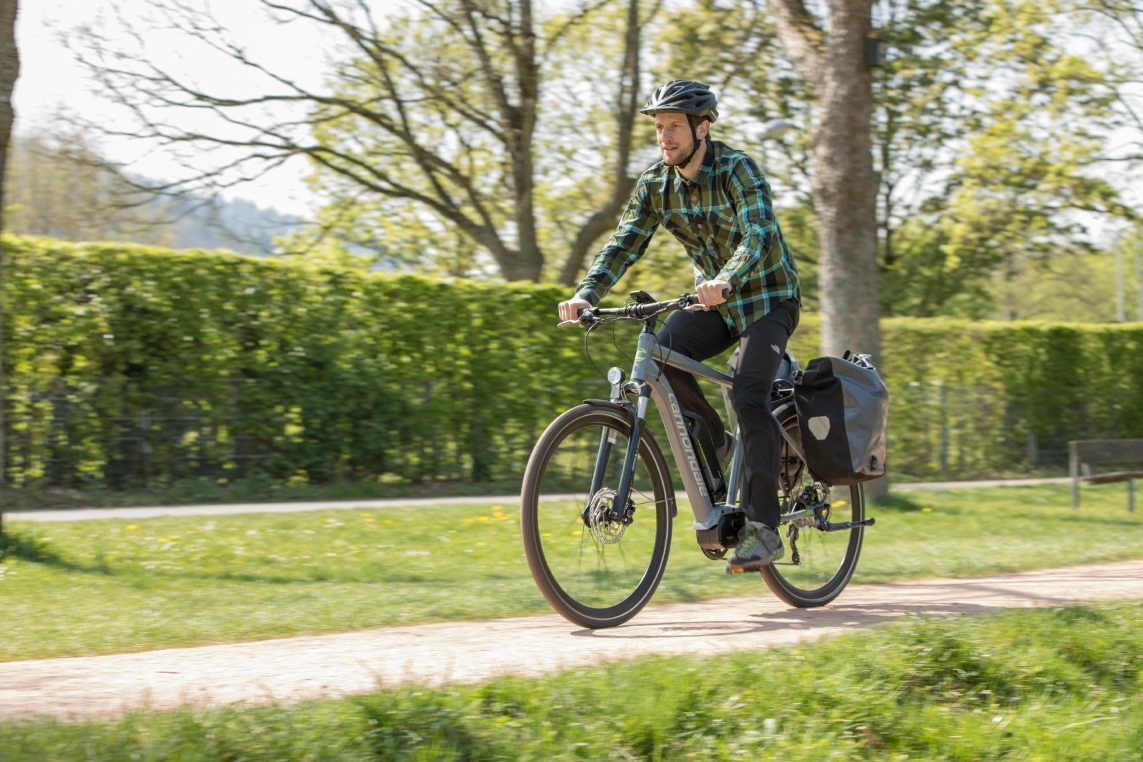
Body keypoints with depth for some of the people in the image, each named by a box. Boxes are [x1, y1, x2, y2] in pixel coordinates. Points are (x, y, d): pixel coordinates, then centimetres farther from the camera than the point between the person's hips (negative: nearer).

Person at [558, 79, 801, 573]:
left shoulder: (737, 171, -21)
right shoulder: (655, 184, -4)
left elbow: (759, 236, -35)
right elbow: (624, 244, -8)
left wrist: (725, 281, -54)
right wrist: (586, 294, -25)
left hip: (767, 297, -5)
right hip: (714, 303, 5)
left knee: (749, 396, -24)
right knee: (664, 351, -25)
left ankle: (762, 528, -22)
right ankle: (711, 441, -2)